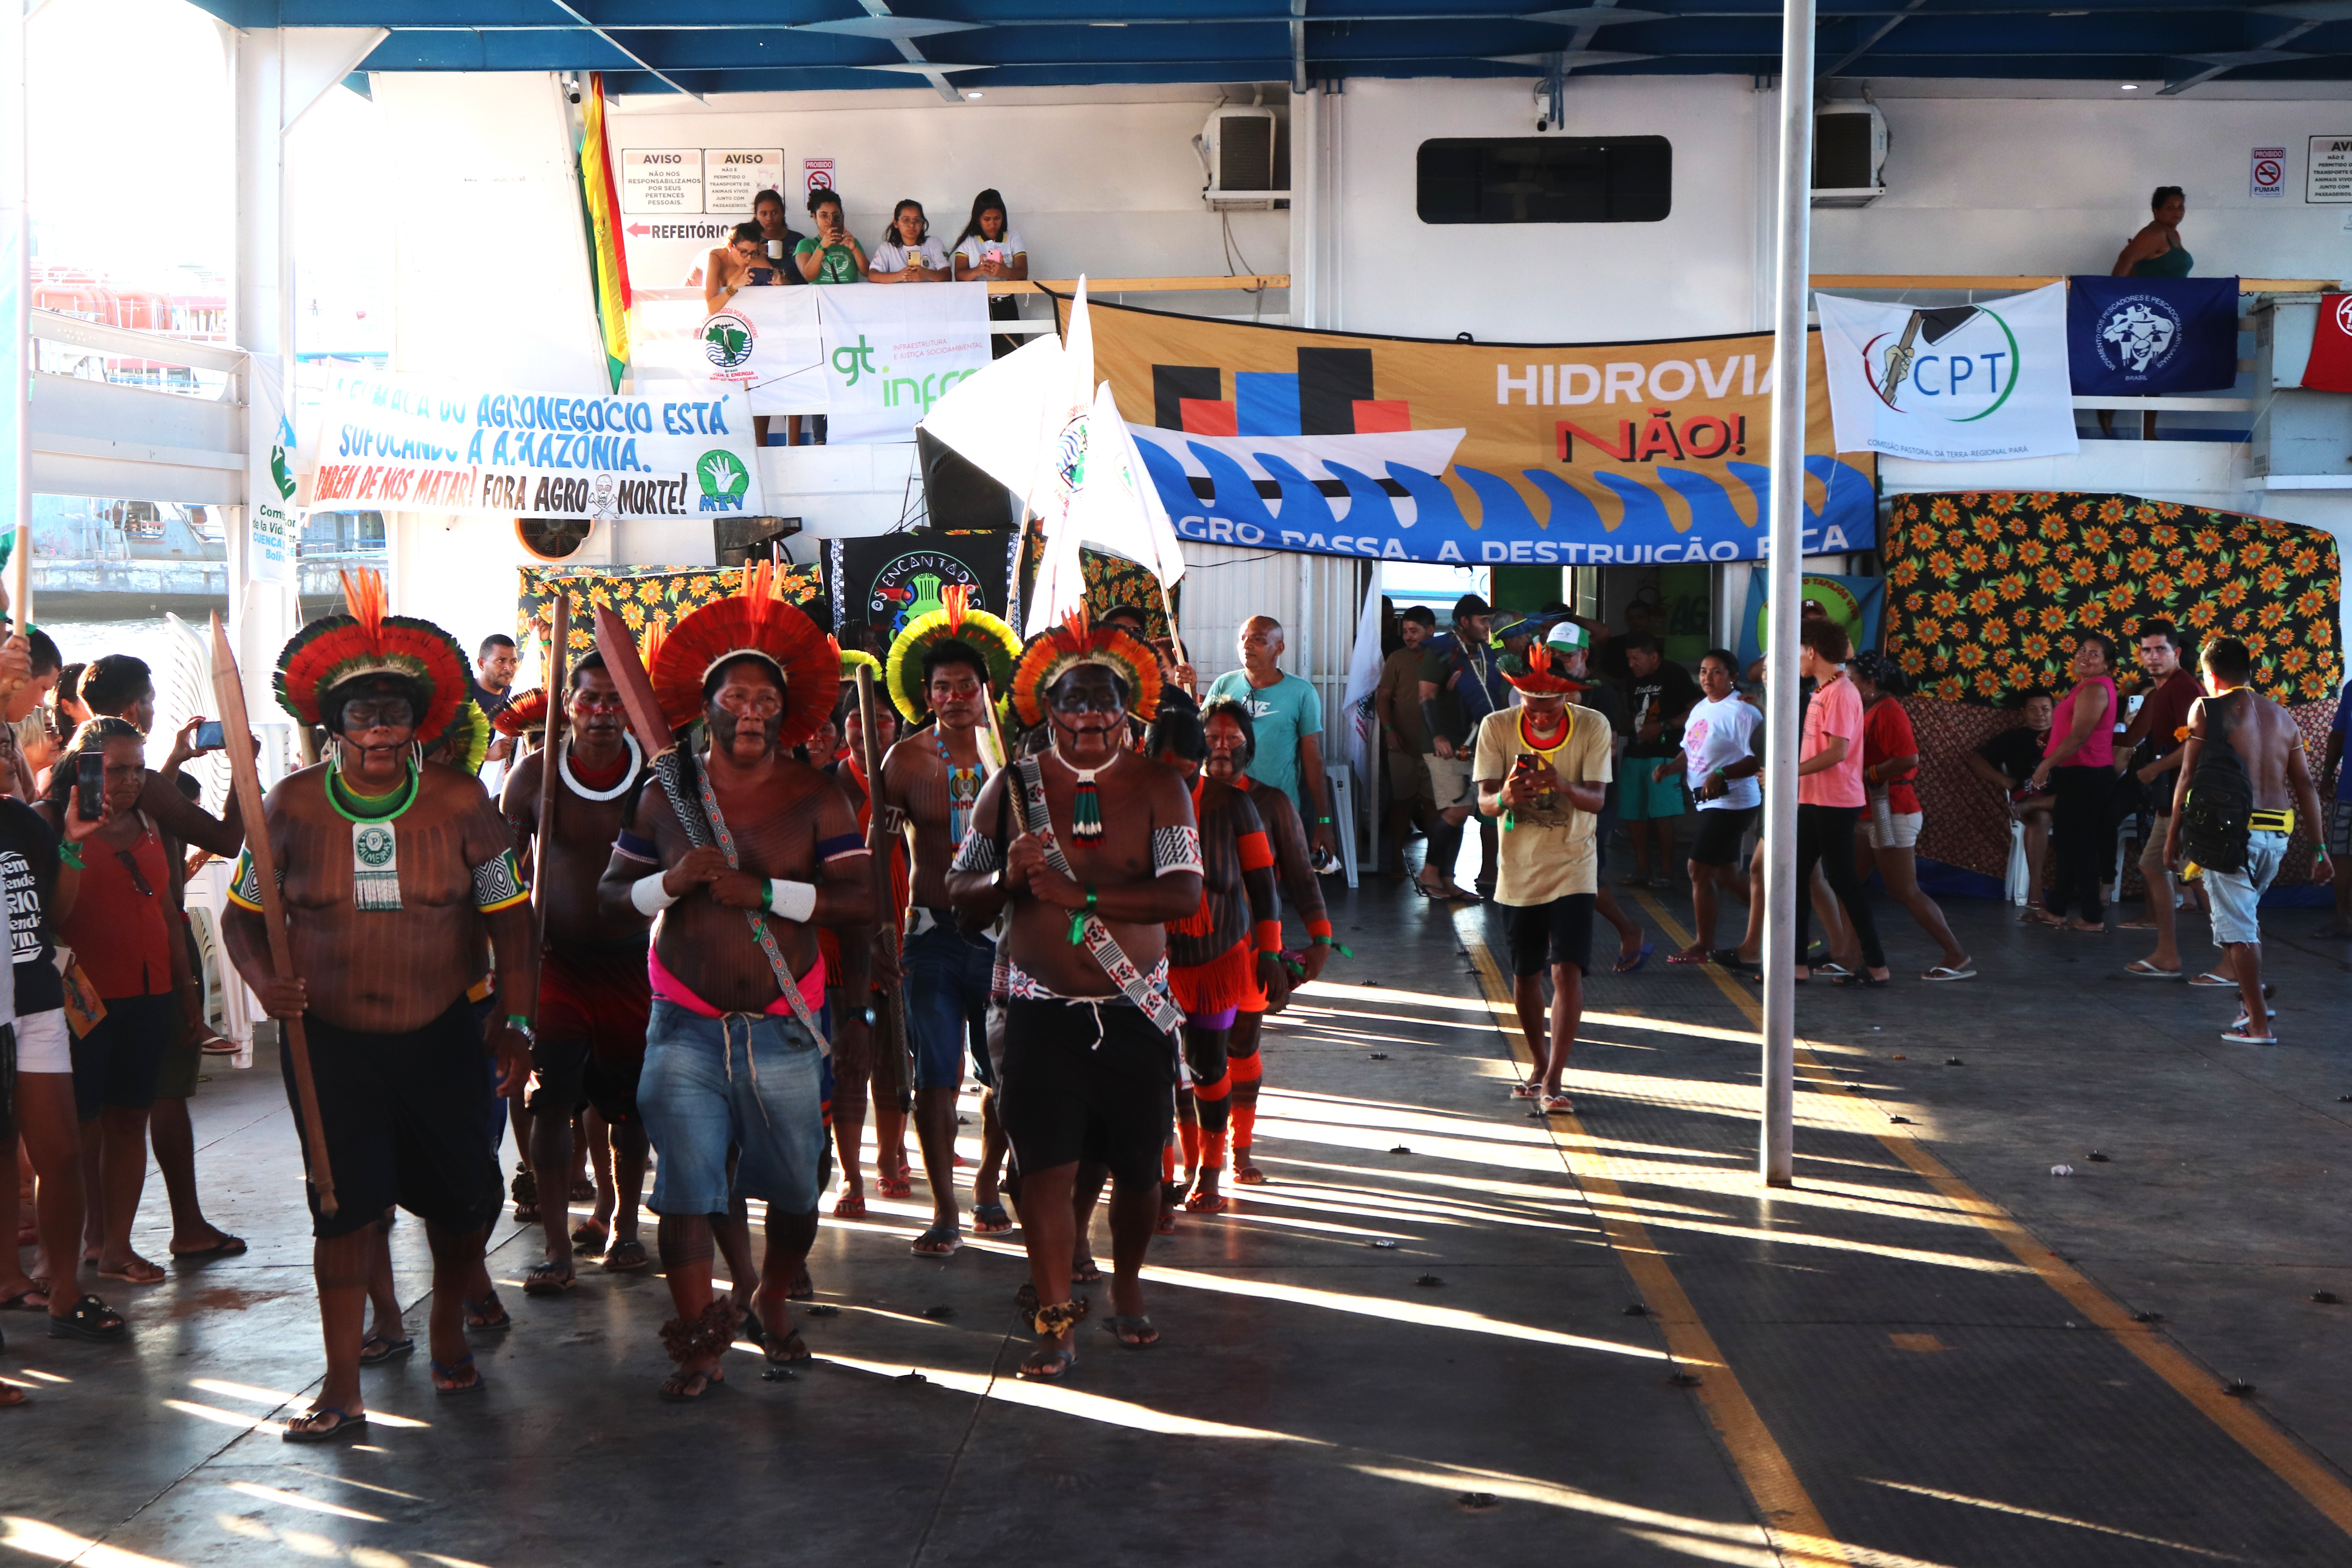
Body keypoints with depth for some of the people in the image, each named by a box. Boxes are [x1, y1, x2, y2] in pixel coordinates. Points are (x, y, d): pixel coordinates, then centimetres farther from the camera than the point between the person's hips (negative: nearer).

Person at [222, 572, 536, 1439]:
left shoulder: (459, 801, -5)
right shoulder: (293, 805, -4)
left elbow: (507, 913, -1)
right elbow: (242, 911, 6)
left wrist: (515, 1018, -8)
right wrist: (265, 981, -13)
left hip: (444, 1039, 1)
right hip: (330, 1042, -1)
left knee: (462, 1196, 8)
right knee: (344, 1205, -2)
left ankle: (449, 1336, 35)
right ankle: (343, 1390, 8)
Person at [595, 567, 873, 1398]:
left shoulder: (816, 798, -2)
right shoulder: (667, 794, 4)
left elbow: (859, 901, -11)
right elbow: (612, 892, 10)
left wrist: (762, 891, -19)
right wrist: (671, 882, -11)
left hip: (784, 1028, 0)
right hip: (685, 1027, 1)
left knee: (794, 1190, 9)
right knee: (685, 1190, -3)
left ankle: (773, 1305, 35)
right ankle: (698, 1343, 10)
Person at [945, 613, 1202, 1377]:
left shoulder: (1157, 787, -1)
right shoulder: (1011, 787, 3)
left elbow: (1183, 893, -14)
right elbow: (961, 894, 6)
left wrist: (1078, 894, -23)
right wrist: (1010, 879, -17)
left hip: (1136, 1010, 0)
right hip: (1042, 1012, 0)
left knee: (1138, 1169, 11)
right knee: (1047, 1168, -5)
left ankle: (1127, 1289, 36)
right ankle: (1055, 1323, 5)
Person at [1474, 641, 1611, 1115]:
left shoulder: (1592, 726, -9)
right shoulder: (1496, 727, -7)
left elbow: (1596, 799, -15)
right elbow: (1484, 800, -12)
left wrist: (1563, 786, -36)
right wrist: (1505, 798, -36)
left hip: (1572, 867, -2)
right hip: (1519, 868, 2)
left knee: (1567, 970, -14)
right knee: (1526, 974, 11)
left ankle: (1554, 1080, -12)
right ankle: (1539, 1065, 31)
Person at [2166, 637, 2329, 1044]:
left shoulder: (2207, 709, -1)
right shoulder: (2282, 717, 14)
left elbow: (2188, 777, -3)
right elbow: (2306, 786, 12)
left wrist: (2173, 835, 3)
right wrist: (2318, 849, 14)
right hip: (2277, 835, 6)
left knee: (2236, 925, -1)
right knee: (2245, 913, 25)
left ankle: (2259, 1023, -3)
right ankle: (2253, 996, 22)